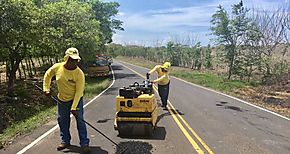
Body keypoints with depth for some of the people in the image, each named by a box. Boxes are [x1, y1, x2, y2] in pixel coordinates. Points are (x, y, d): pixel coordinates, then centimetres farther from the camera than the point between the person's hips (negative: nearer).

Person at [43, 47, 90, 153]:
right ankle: (65, 141, 33)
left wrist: (74, 107, -24)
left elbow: (79, 92, -23)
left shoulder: (79, 74, -26)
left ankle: (84, 143, 8)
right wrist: (46, 88, 3)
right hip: (62, 99, 4)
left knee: (80, 120, -4)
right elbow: (47, 75, 7)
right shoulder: (57, 67, -16)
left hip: (76, 99, -4)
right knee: (62, 120, 13)